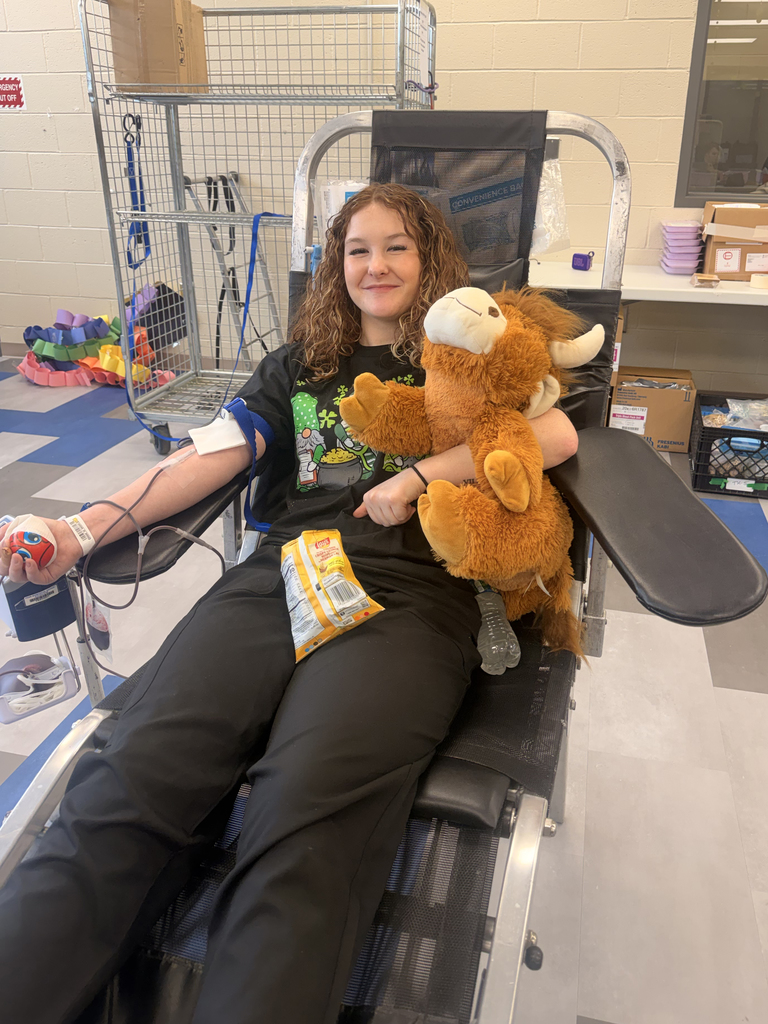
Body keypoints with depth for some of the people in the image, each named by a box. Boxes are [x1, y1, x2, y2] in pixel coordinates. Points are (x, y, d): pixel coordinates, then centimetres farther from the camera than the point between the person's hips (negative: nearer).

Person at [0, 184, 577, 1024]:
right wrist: (82, 530, 0)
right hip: (280, 573, 3)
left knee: (310, 805, -32)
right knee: (135, 775, -24)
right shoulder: (298, 366, 29)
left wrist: (421, 476, -5)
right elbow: (214, 454, 14)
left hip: (410, 595, -2)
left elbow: (558, 434, 4)